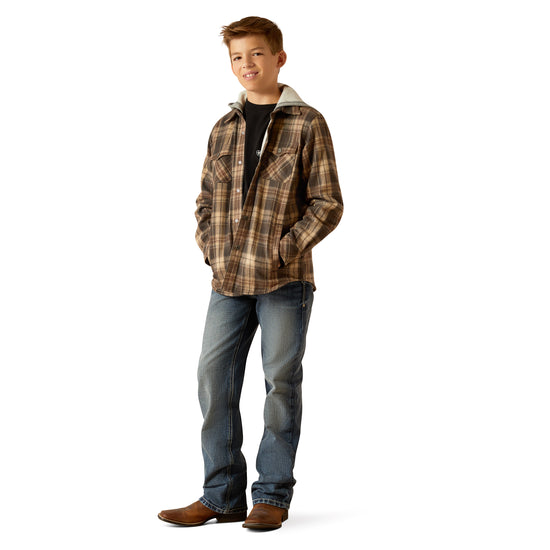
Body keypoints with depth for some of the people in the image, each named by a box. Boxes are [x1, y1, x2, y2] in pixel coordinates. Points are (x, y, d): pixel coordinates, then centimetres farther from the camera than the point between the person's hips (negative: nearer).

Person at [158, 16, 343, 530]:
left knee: (281, 382, 2)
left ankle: (272, 496, 13)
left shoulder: (307, 124, 0)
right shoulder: (223, 129, 14)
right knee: (214, 379, 2)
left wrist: (284, 248, -11)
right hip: (227, 281, 5)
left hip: (284, 280, -4)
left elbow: (328, 204, -4)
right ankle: (222, 496, 13)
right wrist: (210, 247, 4)